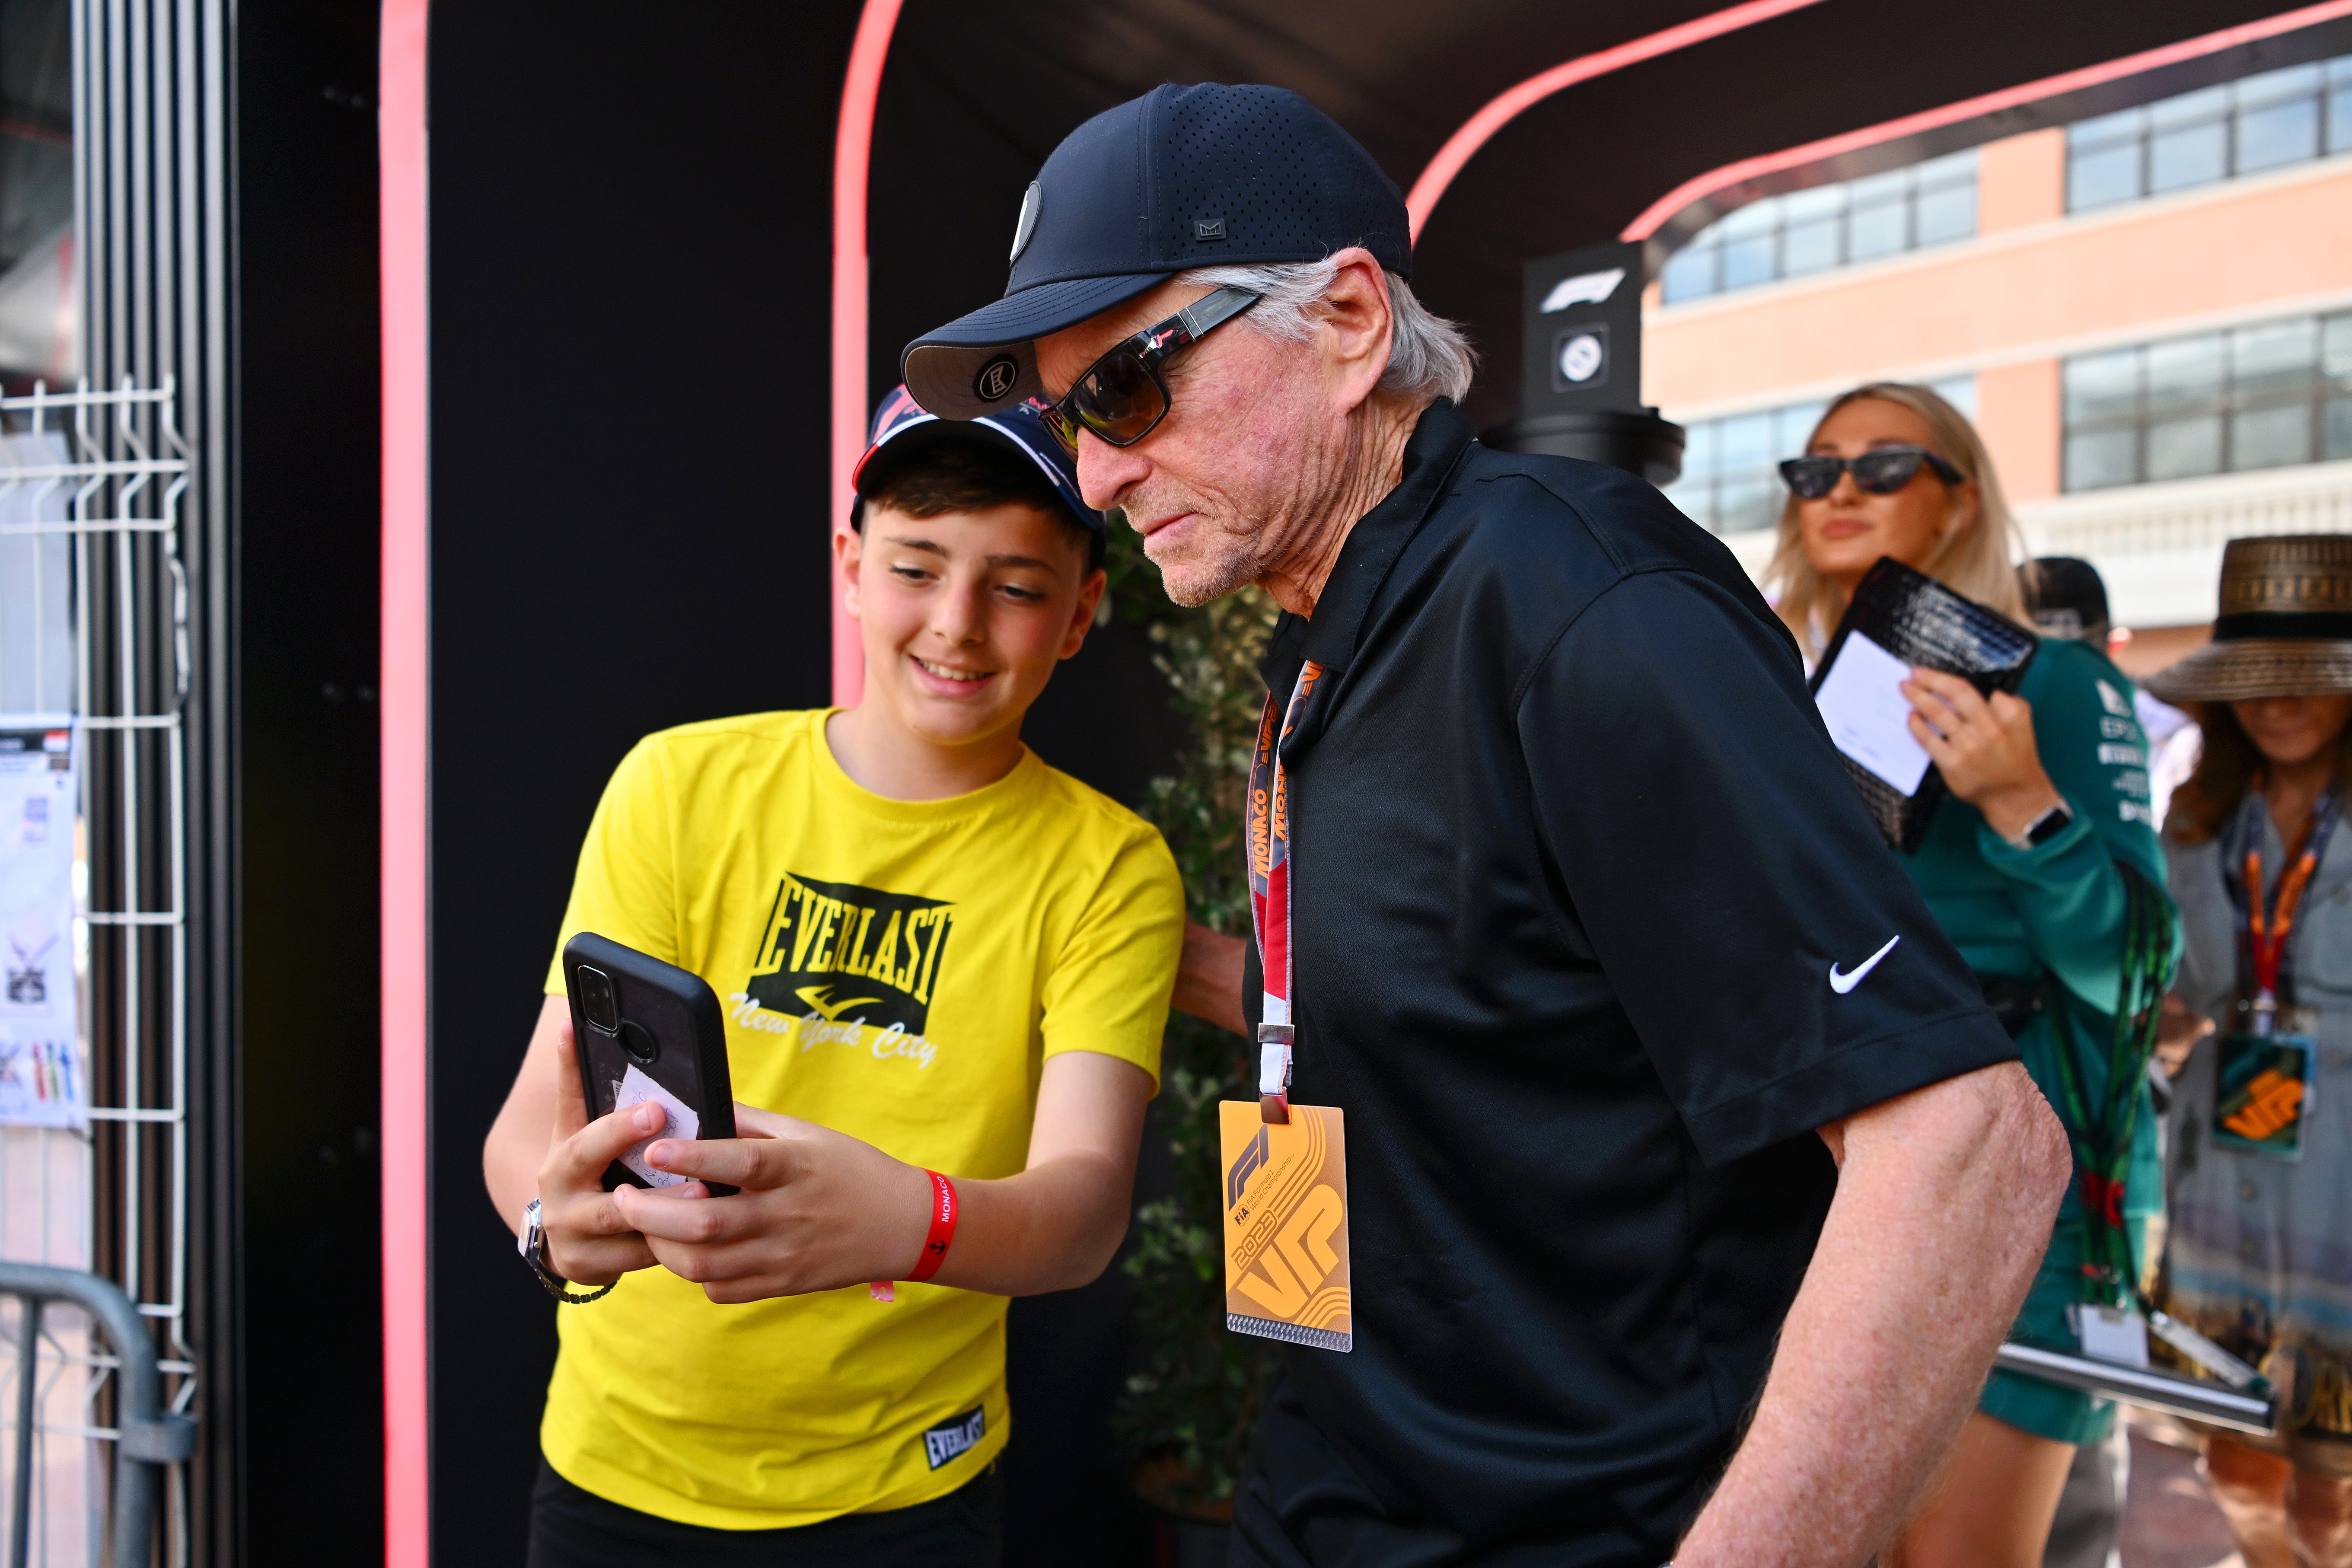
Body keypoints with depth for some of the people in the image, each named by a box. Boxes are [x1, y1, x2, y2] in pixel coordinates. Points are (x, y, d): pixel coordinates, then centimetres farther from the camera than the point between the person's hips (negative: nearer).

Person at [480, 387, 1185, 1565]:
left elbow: (1087, 1200, -23)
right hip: (621, 1467, 1)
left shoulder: (1107, 868, -11)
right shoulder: (682, 785, -8)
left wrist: (906, 1218, -44)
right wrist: (556, 1202, -36)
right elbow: (533, 1116, -12)